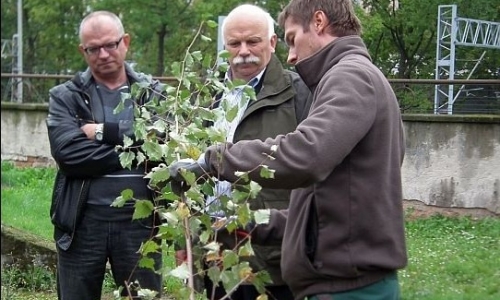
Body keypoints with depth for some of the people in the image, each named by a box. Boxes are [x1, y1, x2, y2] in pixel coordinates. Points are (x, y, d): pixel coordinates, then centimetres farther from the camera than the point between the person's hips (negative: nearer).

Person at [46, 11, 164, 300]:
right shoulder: (65, 97, 4)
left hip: (139, 220, 1)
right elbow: (67, 152, -12)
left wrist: (105, 131, -13)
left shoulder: (154, 93, 7)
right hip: (82, 222, 0)